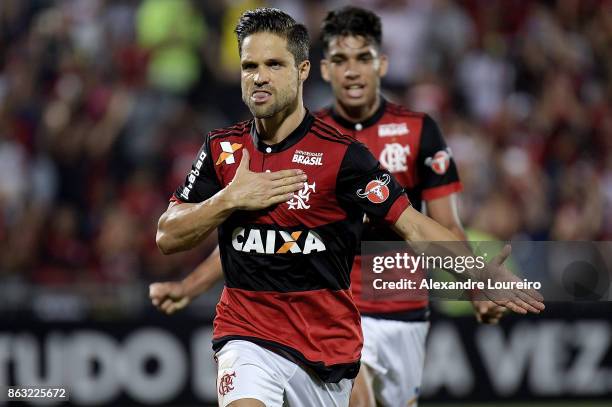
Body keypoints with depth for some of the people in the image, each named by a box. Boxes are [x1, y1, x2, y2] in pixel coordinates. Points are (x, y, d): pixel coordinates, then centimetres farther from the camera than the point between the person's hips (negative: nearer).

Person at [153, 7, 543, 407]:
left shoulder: (342, 154, -8)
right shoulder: (222, 148, 3)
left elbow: (415, 227, -12)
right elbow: (168, 238, 4)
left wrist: (481, 273, -28)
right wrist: (230, 198, -12)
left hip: (327, 347, -1)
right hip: (247, 332, 1)